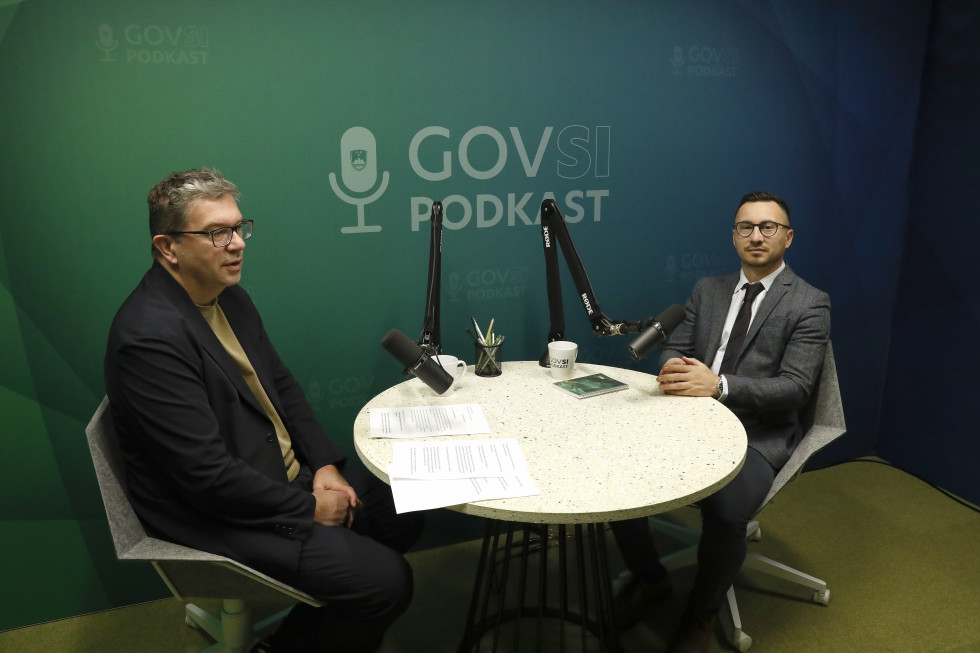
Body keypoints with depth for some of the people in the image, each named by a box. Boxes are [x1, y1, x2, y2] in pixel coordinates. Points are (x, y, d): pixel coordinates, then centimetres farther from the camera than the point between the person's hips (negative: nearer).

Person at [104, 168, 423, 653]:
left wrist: (325, 465, -1)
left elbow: (280, 385, 11)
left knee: (401, 516, 9)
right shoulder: (150, 337, -26)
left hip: (288, 473, 9)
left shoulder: (229, 297, 4)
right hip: (219, 516, -9)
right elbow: (208, 475, -26)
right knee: (387, 582, -15)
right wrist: (308, 508, -16)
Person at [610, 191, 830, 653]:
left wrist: (719, 385, -26)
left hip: (756, 437, -4)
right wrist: (671, 368, -15)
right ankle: (648, 578, 10)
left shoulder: (809, 304, -2)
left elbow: (795, 388, -12)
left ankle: (701, 615, 1)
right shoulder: (708, 290, 14)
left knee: (725, 514, -32)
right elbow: (674, 348, 11)